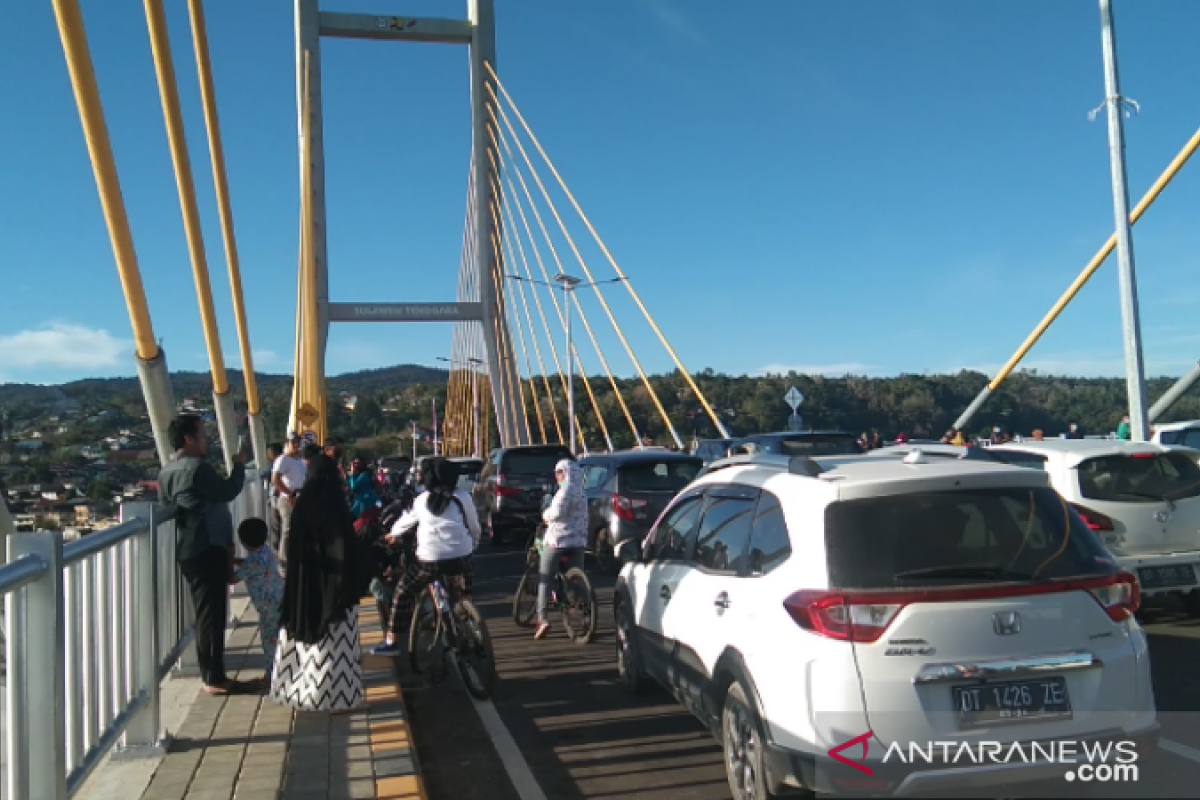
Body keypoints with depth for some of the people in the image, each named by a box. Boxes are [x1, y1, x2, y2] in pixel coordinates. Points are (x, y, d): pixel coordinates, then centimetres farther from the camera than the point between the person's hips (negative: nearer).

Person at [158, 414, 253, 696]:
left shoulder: (167, 472, 14)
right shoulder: (196, 467, -17)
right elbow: (228, 491, -19)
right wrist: (239, 465, -2)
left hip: (190, 550, 10)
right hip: (207, 550, -10)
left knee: (206, 612, 15)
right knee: (213, 614, -5)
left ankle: (210, 674, 22)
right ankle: (215, 679, -2)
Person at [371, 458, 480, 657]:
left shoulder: (421, 500, 11)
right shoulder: (462, 497, 7)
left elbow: (406, 520, 27)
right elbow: (474, 528, 11)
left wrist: (393, 534, 47)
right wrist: (472, 546, 30)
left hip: (430, 560, -1)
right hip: (461, 558, 1)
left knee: (402, 593, 14)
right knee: (467, 576, 35)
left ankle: (392, 642, 12)